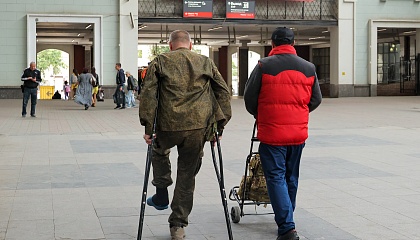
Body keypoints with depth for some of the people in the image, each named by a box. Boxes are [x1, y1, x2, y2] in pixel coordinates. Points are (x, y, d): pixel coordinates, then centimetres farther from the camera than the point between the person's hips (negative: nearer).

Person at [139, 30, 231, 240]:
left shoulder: (160, 61, 9)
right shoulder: (206, 62, 15)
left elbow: (148, 94, -1)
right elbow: (223, 92, 10)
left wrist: (148, 126, -1)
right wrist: (220, 125, 11)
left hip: (168, 125, -1)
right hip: (198, 127, 1)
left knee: (159, 151, 33)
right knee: (187, 176, 12)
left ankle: (161, 195, 32)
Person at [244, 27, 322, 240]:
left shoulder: (264, 66, -7)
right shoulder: (308, 68, 5)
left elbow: (249, 98, -3)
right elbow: (316, 99, 12)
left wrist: (258, 115, 16)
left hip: (271, 132, -4)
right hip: (298, 133, 4)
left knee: (276, 177, -1)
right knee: (291, 178, 18)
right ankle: (286, 220, 33)